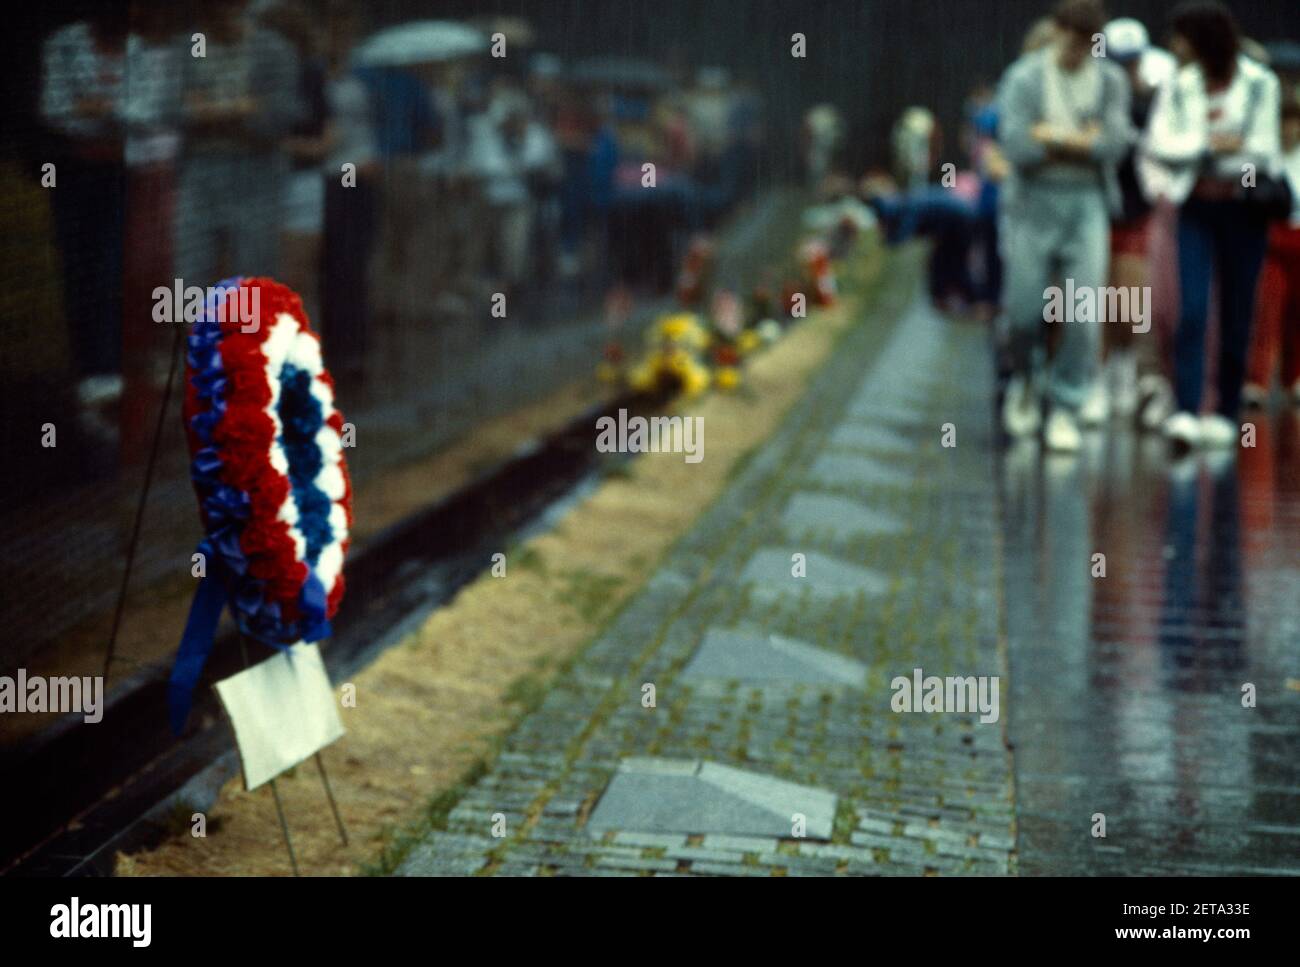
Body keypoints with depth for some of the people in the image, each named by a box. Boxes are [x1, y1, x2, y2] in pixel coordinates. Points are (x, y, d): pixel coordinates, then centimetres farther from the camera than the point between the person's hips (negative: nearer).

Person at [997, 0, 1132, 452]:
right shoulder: (1023, 78, -4)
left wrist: (1052, 136, -11)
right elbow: (1018, 148, -15)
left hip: (1088, 205, 1)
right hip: (1033, 201, -1)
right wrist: (1084, 142, -8)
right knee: (1024, 308, 0)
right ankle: (1024, 381, 29)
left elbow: (1114, 145, -8)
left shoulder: (1110, 80, 3)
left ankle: (1065, 409, 5)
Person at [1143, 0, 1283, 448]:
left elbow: (1265, 151, -3)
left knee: (1236, 315, 3)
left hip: (1243, 209, -1)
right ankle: (1186, 411, -17)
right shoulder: (1178, 88, 4)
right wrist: (1209, 142, -13)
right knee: (1192, 310, -11)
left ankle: (1226, 412, 13)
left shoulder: (1260, 84, -2)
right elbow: (1158, 145, -2)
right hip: (1195, 208, 1)